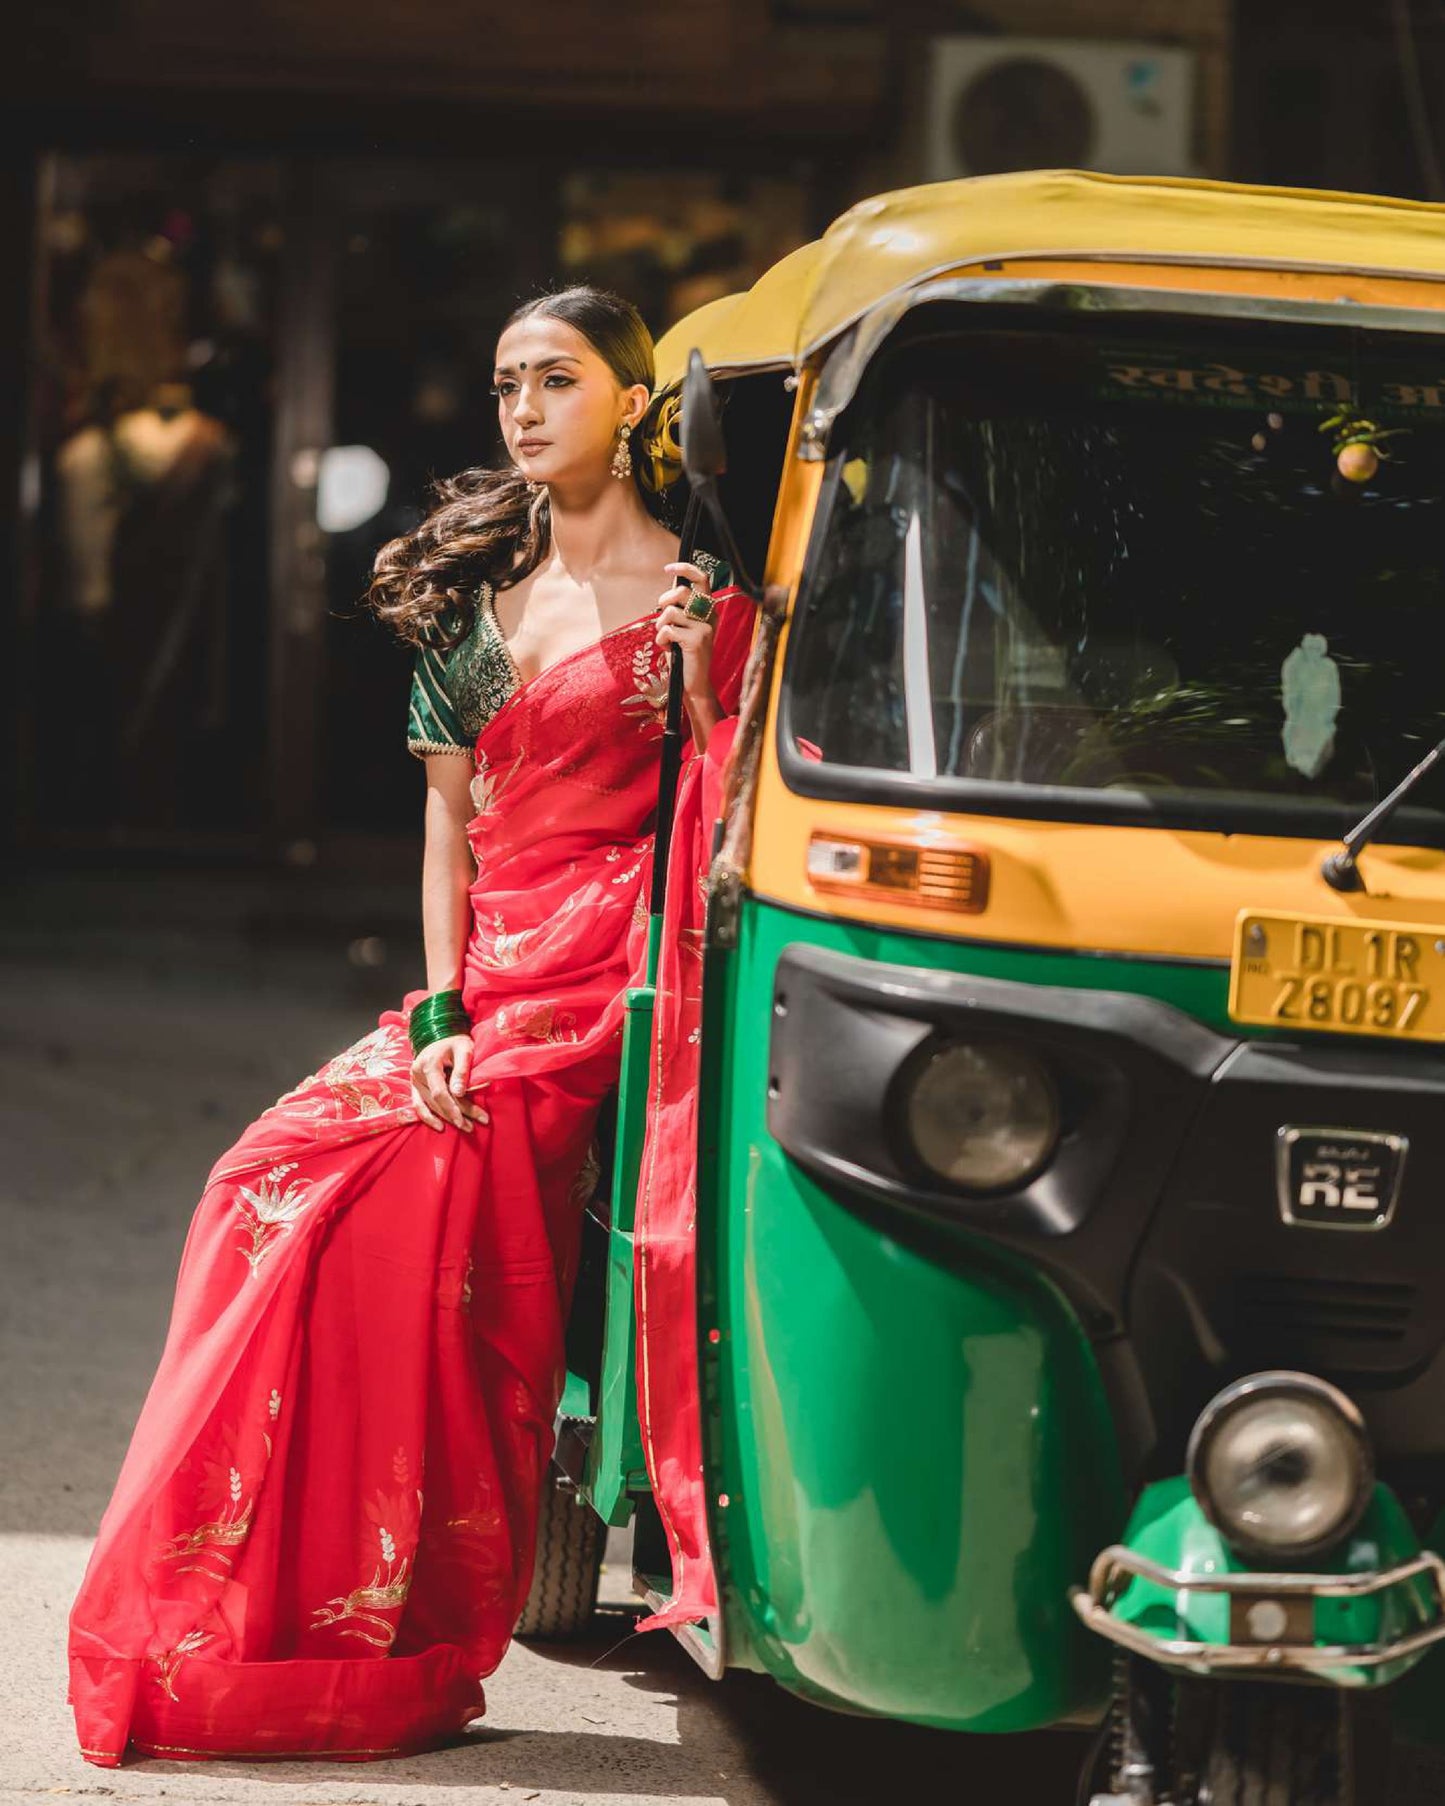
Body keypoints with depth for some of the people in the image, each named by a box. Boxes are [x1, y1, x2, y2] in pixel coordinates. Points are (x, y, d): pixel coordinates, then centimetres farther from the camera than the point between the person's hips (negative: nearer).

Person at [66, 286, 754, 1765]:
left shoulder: (693, 590, 2)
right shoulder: (473, 592, 17)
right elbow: (449, 821, 13)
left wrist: (699, 682, -18)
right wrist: (443, 1014, 1)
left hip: (611, 964, -6)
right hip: (490, 965, 6)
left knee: (404, 1184, -23)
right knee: (283, 1177, -14)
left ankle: (397, 1655, -17)